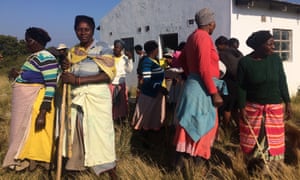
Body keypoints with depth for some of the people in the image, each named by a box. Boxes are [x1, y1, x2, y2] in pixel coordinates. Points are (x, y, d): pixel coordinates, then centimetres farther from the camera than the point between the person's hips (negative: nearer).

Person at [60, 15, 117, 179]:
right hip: (77, 97, 5)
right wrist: (65, 69, -4)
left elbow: (108, 74, -14)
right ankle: (77, 164, 18)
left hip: (97, 95, -5)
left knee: (99, 132, -5)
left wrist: (78, 80, -18)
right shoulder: (72, 51, 15)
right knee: (77, 131, 6)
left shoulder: (102, 48, -2)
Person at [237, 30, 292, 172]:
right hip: (253, 107, -2)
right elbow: (241, 88, -7)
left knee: (273, 138, 7)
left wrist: (288, 103, 2)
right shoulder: (244, 62, -11)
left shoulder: (275, 59, -3)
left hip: (275, 107, 2)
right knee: (252, 138, 6)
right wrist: (242, 109, -10)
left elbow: (282, 82, 3)